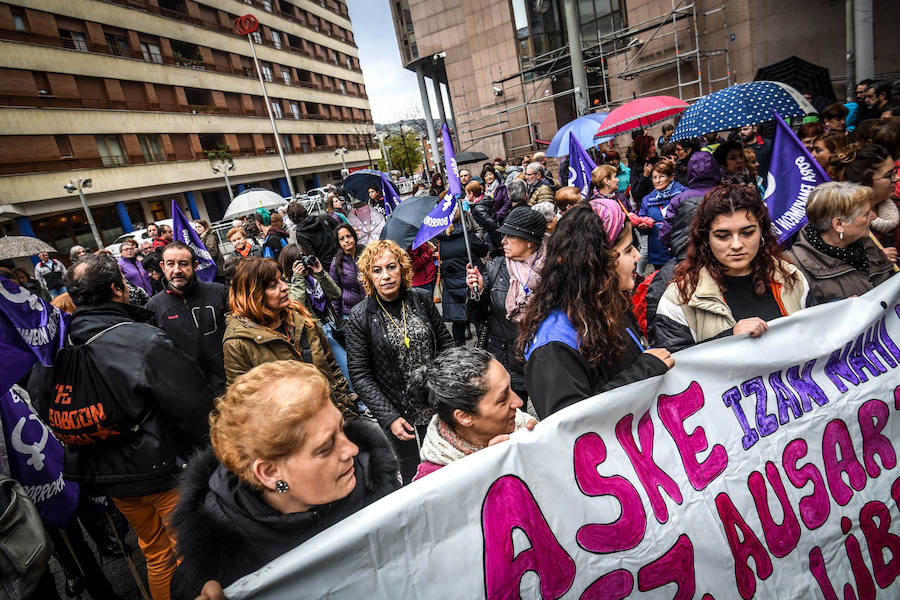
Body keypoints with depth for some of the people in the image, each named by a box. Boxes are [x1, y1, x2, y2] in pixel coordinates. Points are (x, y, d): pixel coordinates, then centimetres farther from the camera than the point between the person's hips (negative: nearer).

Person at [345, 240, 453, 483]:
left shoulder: (422, 300, -4)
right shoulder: (360, 317, -14)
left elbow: (445, 343, 5)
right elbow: (360, 375, -13)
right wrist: (389, 417, -18)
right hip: (394, 408, -3)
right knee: (411, 471, 15)